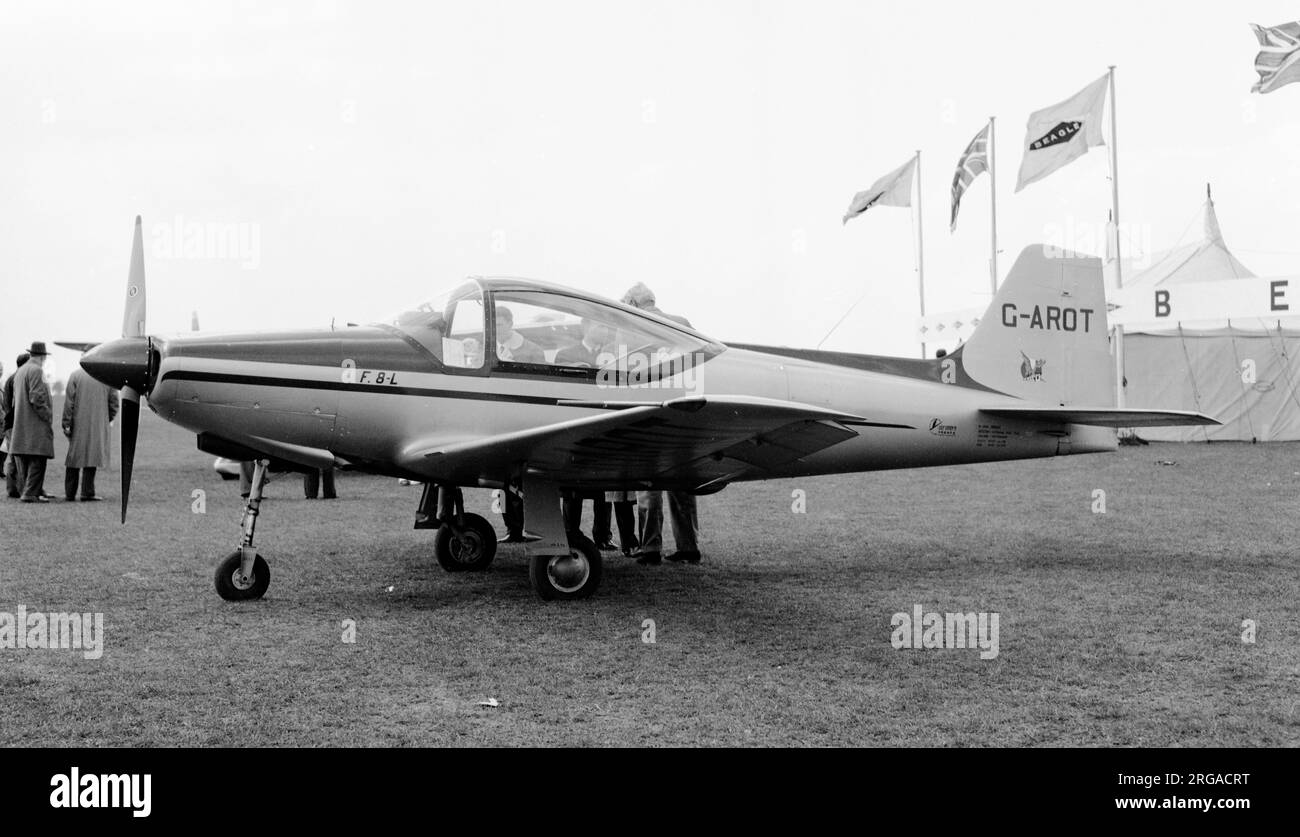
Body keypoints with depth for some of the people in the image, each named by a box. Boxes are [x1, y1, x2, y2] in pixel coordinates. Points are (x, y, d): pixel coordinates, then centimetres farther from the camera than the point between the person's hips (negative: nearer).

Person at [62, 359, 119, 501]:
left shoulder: (75, 374, -4)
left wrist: (66, 424, -2)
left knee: (74, 457, 9)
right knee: (91, 456, 3)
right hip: (98, 425, 0)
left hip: (78, 425, 0)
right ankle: (87, 493, 0)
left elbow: (69, 402, -5)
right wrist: (107, 420, 16)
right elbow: (113, 402, 2)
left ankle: (70, 493, 12)